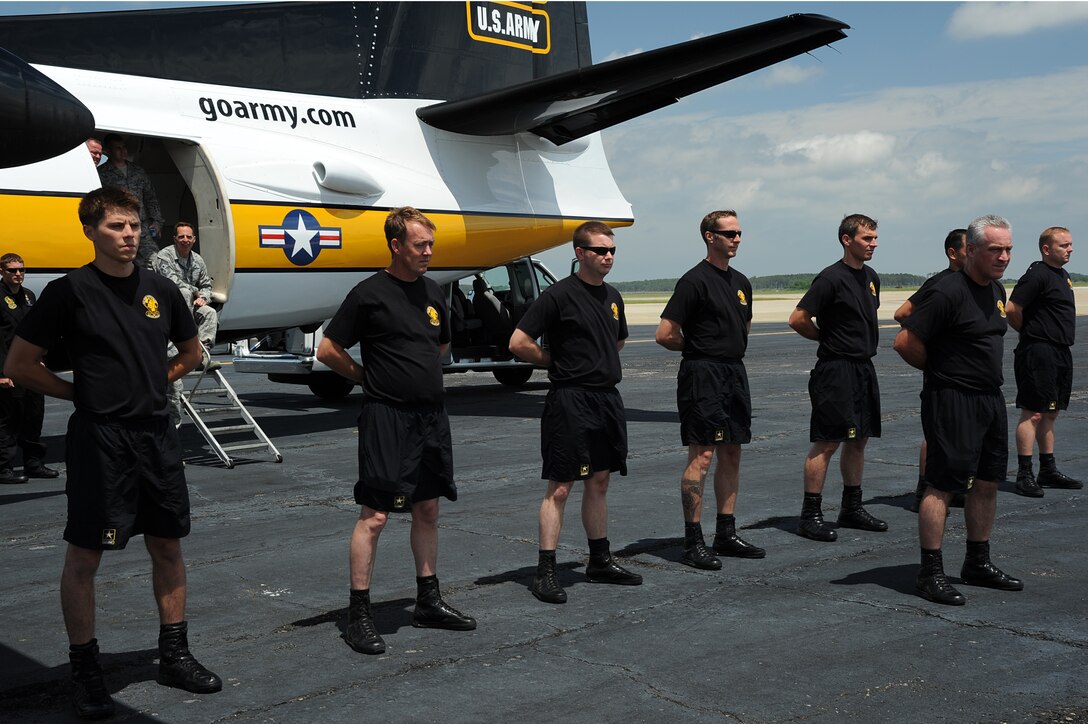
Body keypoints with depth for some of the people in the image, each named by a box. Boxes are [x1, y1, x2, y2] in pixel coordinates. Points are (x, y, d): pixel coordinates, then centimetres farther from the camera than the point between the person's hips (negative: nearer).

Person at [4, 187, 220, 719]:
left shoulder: (160, 290, 7)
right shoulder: (70, 291, -7)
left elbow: (190, 352, 23)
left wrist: (149, 384, 11)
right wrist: (82, 393, -1)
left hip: (156, 434, 5)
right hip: (99, 437, -5)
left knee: (168, 547, 12)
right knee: (84, 556, 2)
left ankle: (174, 655, 25)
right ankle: (84, 670, 15)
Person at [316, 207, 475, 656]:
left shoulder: (432, 293, 11)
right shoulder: (370, 294, -9)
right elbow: (328, 351, -5)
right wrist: (372, 379, 3)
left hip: (432, 416, 7)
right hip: (387, 417, -7)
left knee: (428, 510, 13)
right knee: (375, 515, -6)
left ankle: (428, 602, 25)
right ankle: (358, 615, 1)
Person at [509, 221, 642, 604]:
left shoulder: (612, 297, 12)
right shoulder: (559, 295, -11)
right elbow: (518, 343, -14)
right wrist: (556, 362, -3)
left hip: (607, 398, 8)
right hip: (570, 400, -7)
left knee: (599, 482, 15)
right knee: (560, 487, -6)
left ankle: (600, 561, 25)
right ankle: (544, 572, -2)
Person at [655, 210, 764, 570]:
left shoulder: (741, 282, 14)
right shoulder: (695, 281, -11)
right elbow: (665, 334, -14)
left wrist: (729, 346, 13)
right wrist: (698, 348, 1)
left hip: (735, 374, 8)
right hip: (703, 375, -8)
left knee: (731, 455, 11)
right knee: (701, 457, -7)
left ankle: (726, 534, 20)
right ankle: (692, 543, -3)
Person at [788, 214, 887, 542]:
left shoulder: (871, 277, 12)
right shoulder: (832, 278, -14)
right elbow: (798, 319, -16)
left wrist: (863, 343, 13)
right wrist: (829, 338, -2)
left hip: (864, 368, 8)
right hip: (835, 370, -8)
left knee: (858, 440, 12)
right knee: (827, 442, -7)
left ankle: (852, 509, 23)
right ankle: (810, 515, -2)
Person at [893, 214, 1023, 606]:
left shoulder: (996, 290, 11)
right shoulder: (948, 292, -18)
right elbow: (905, 342, -20)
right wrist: (940, 370, -4)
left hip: (991, 398, 9)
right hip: (952, 401, -9)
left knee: (987, 482, 13)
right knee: (943, 485, -6)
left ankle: (978, 564, 26)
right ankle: (930, 574, 0)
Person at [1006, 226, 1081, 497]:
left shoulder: (1062, 275, 17)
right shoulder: (1037, 274, -14)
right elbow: (1011, 309, -21)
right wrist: (1029, 332, -5)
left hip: (1060, 353, 10)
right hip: (1039, 352, -10)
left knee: (1050, 413, 14)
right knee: (1033, 412, -8)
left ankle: (1048, 471, 21)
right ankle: (1024, 475, -6)